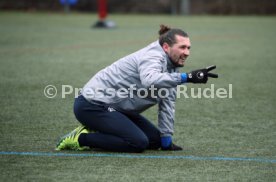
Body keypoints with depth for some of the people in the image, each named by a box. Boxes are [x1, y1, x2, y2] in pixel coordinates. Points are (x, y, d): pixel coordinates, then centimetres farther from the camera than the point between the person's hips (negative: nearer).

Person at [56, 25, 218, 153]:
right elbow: (150, 80, -47)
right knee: (138, 143, -22)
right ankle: (81, 138, -8)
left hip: (115, 108, 10)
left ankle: (95, 133, 11)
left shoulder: (172, 67, 8)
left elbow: (167, 104, 9)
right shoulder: (153, 57, -22)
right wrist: (187, 77, -50)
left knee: (155, 140, 5)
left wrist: (166, 140, 1)